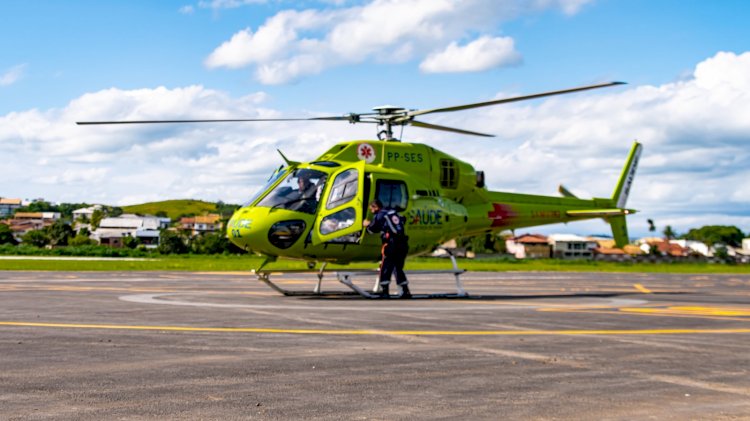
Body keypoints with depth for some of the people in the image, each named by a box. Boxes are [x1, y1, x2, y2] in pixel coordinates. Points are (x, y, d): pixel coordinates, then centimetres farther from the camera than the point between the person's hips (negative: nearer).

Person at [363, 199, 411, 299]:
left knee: (385, 268, 0)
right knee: (399, 268, 17)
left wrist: (367, 225, 29)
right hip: (403, 244, 7)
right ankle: (406, 291, 14)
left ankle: (385, 292, -6)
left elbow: (373, 229, 6)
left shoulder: (379, 216, 0)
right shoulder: (394, 213, 19)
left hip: (391, 244, -7)